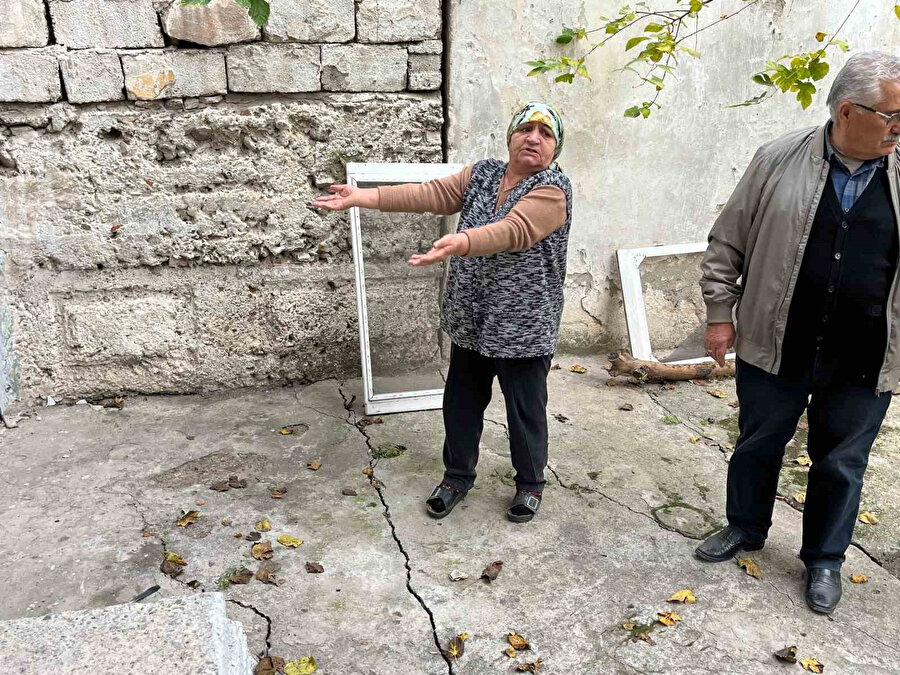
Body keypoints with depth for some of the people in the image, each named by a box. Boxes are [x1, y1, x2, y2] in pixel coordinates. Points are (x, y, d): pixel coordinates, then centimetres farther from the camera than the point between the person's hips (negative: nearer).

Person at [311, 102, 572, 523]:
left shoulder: (553, 190, -14)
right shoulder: (483, 173, 6)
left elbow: (513, 231, -31)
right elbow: (431, 194, -4)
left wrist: (460, 243, -49)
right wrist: (362, 197, -13)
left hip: (522, 328, -5)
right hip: (471, 319, 6)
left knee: (525, 411, 9)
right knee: (461, 402, 15)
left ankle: (530, 484, 32)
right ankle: (457, 476, 35)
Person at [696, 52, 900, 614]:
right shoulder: (780, 160, -4)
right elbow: (727, 242, 1)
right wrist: (720, 313, -1)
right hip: (775, 348, -1)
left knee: (841, 463, 14)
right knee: (758, 445, 16)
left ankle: (824, 560, 36)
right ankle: (746, 529, 40)